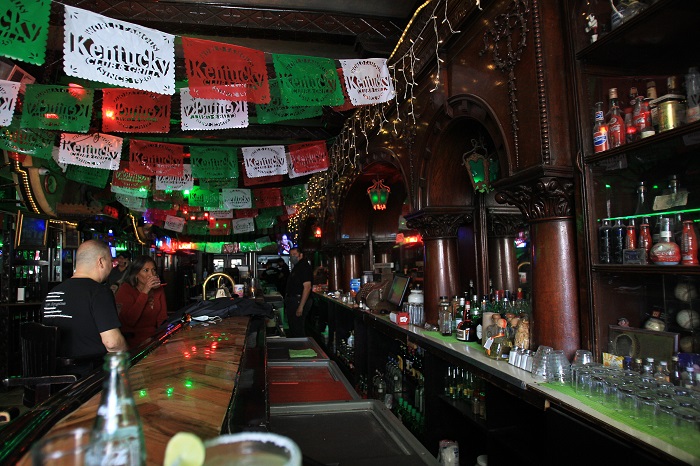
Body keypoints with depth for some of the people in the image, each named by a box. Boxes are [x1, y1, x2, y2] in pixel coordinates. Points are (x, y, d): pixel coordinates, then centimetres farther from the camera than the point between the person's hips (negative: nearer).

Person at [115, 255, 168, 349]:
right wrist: (145, 292, -21)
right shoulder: (125, 289, -7)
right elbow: (129, 321, -20)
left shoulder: (158, 288, 8)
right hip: (133, 339, -5)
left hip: (154, 336, 5)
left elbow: (162, 318, 8)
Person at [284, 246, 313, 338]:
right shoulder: (296, 267, 18)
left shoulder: (304, 267, -15)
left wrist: (301, 307, -26)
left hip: (299, 301, -11)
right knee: (292, 329, 16)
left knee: (298, 331, -7)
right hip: (292, 301, 11)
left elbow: (307, 287, -23)